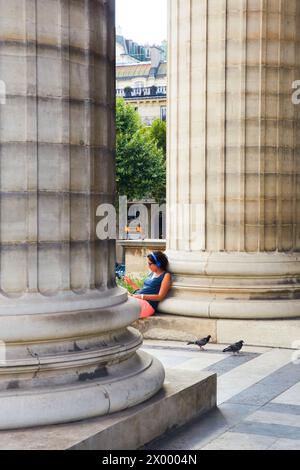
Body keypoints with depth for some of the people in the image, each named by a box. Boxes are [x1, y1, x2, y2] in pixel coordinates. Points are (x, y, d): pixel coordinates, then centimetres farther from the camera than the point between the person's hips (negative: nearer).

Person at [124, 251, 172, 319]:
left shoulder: (166, 275, 0)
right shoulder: (152, 274, 24)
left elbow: (160, 297, -8)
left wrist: (141, 296, -14)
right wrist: (131, 283, 19)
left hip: (148, 304, -8)